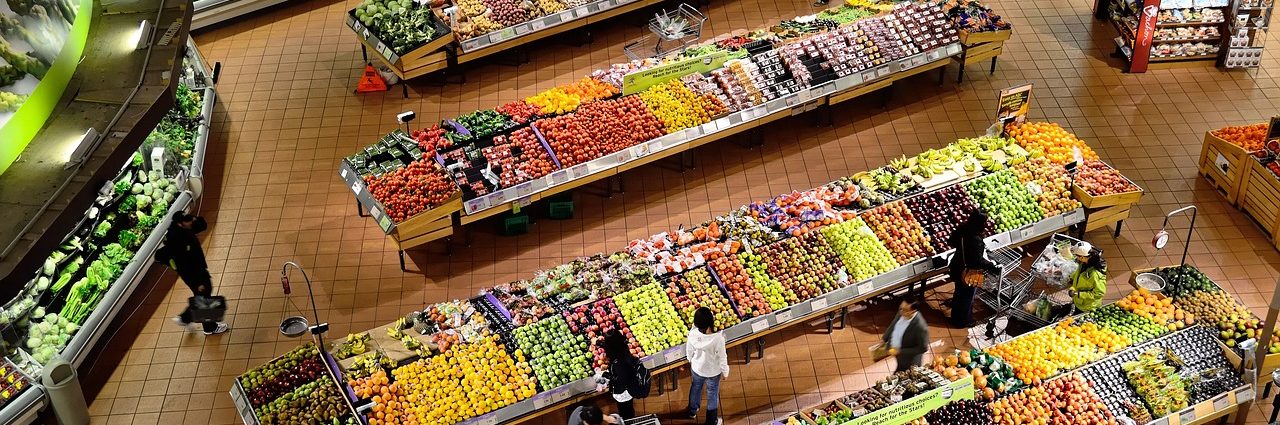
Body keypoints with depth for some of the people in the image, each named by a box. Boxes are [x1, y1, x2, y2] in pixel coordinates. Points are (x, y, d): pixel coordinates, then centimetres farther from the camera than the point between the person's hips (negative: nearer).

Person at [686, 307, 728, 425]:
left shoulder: (693, 334, -27)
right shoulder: (718, 339, -38)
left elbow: (689, 351, -7)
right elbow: (722, 358, -23)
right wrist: (725, 372, -3)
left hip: (697, 368, 3)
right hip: (713, 371, -3)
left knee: (695, 388, 32)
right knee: (712, 395, 22)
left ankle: (692, 411, 57)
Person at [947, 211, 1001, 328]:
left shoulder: (963, 229, -9)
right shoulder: (975, 239, -35)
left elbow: (951, 241, 8)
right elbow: (978, 260, -31)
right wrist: (993, 267, -23)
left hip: (958, 268, 9)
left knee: (959, 293, 28)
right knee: (967, 296, 14)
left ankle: (955, 317, 48)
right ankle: (963, 321, 34)